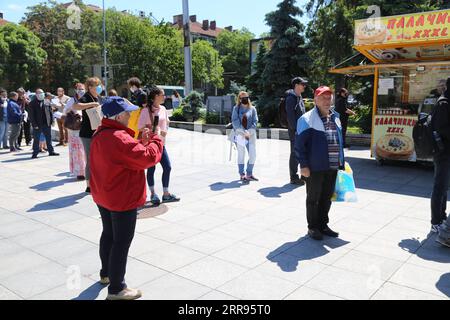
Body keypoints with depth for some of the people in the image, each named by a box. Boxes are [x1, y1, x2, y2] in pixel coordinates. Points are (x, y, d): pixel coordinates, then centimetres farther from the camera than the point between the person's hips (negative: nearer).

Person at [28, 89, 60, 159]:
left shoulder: (47, 102, 8)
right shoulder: (32, 103, -4)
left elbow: (50, 111, 12)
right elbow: (31, 115, -7)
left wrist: (51, 121, 4)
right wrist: (34, 124, -14)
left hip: (46, 124, 4)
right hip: (37, 125, -4)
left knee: (48, 138, 12)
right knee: (36, 139, 3)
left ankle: (51, 151, 22)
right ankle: (35, 153, 11)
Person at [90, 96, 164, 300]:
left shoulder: (100, 135, 6)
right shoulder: (119, 138, -26)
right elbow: (148, 157, -28)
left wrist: (142, 142, -1)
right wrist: (155, 140, -12)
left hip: (104, 196, 10)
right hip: (123, 199, -10)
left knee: (109, 235, 24)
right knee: (121, 242, 1)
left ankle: (106, 273, 42)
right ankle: (116, 289, 12)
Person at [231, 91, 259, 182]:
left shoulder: (252, 109, 9)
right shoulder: (236, 109, 3)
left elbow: (255, 121, 3)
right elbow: (235, 121, -6)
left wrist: (249, 131, -11)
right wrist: (244, 131, -13)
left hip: (251, 134, 3)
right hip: (240, 134, -2)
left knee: (253, 155, 1)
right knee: (241, 155, 1)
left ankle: (249, 174, 16)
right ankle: (242, 175, 11)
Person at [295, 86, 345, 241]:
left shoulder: (335, 118, 12)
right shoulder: (307, 119, -9)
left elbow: (340, 142, 18)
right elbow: (300, 145, -12)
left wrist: (341, 162, 16)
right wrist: (304, 165, -15)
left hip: (332, 167, 6)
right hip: (315, 168, -6)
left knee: (327, 198, 16)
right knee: (313, 198, 7)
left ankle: (323, 225, 31)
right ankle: (313, 227, 20)